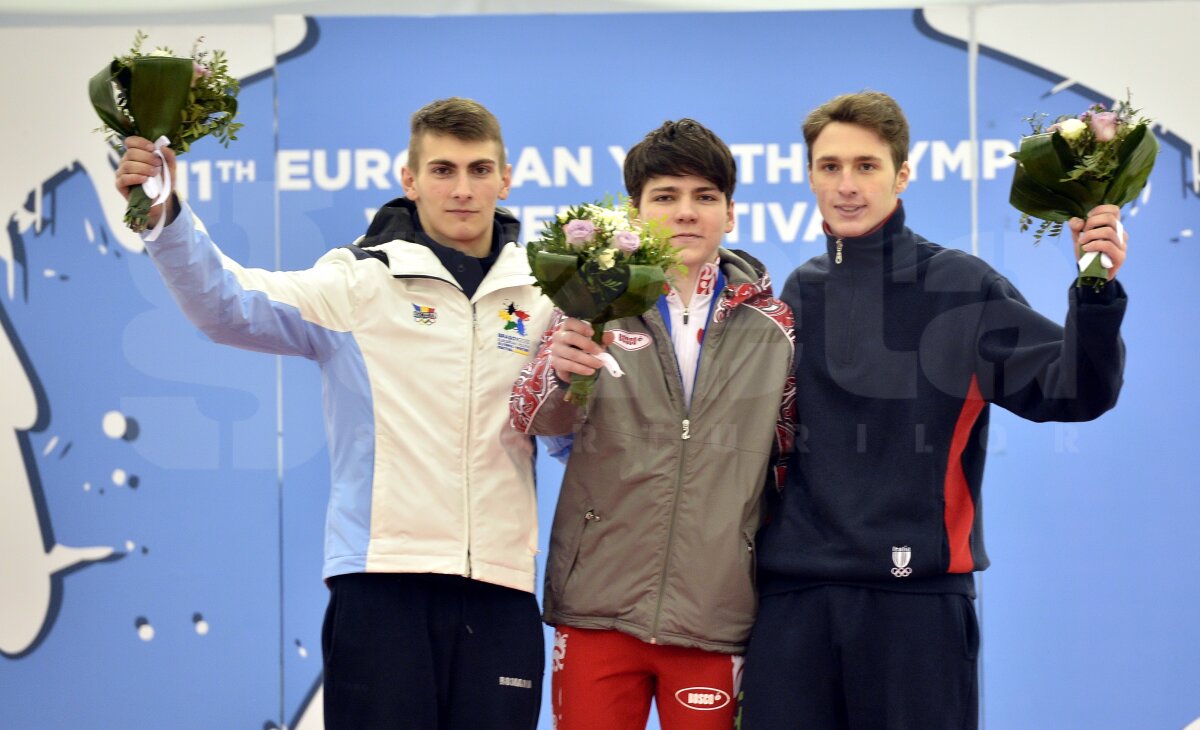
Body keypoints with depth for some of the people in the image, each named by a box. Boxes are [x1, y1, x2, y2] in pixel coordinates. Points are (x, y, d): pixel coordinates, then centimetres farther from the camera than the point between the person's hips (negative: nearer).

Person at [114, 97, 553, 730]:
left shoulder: (539, 298, 12)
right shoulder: (361, 283, 2)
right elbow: (229, 305, -10)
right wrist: (163, 216, -26)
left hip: (500, 584, 3)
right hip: (382, 580, -3)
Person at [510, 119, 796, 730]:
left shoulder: (771, 325, 8)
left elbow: (793, 455, 17)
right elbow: (532, 421, -6)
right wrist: (559, 373, -28)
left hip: (716, 616, 1)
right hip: (598, 610, -1)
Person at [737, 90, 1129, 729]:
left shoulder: (961, 287, 0)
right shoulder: (798, 294, 11)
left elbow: (1072, 392, -6)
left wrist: (1096, 292, -20)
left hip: (918, 596, -3)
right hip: (793, 591, 3)